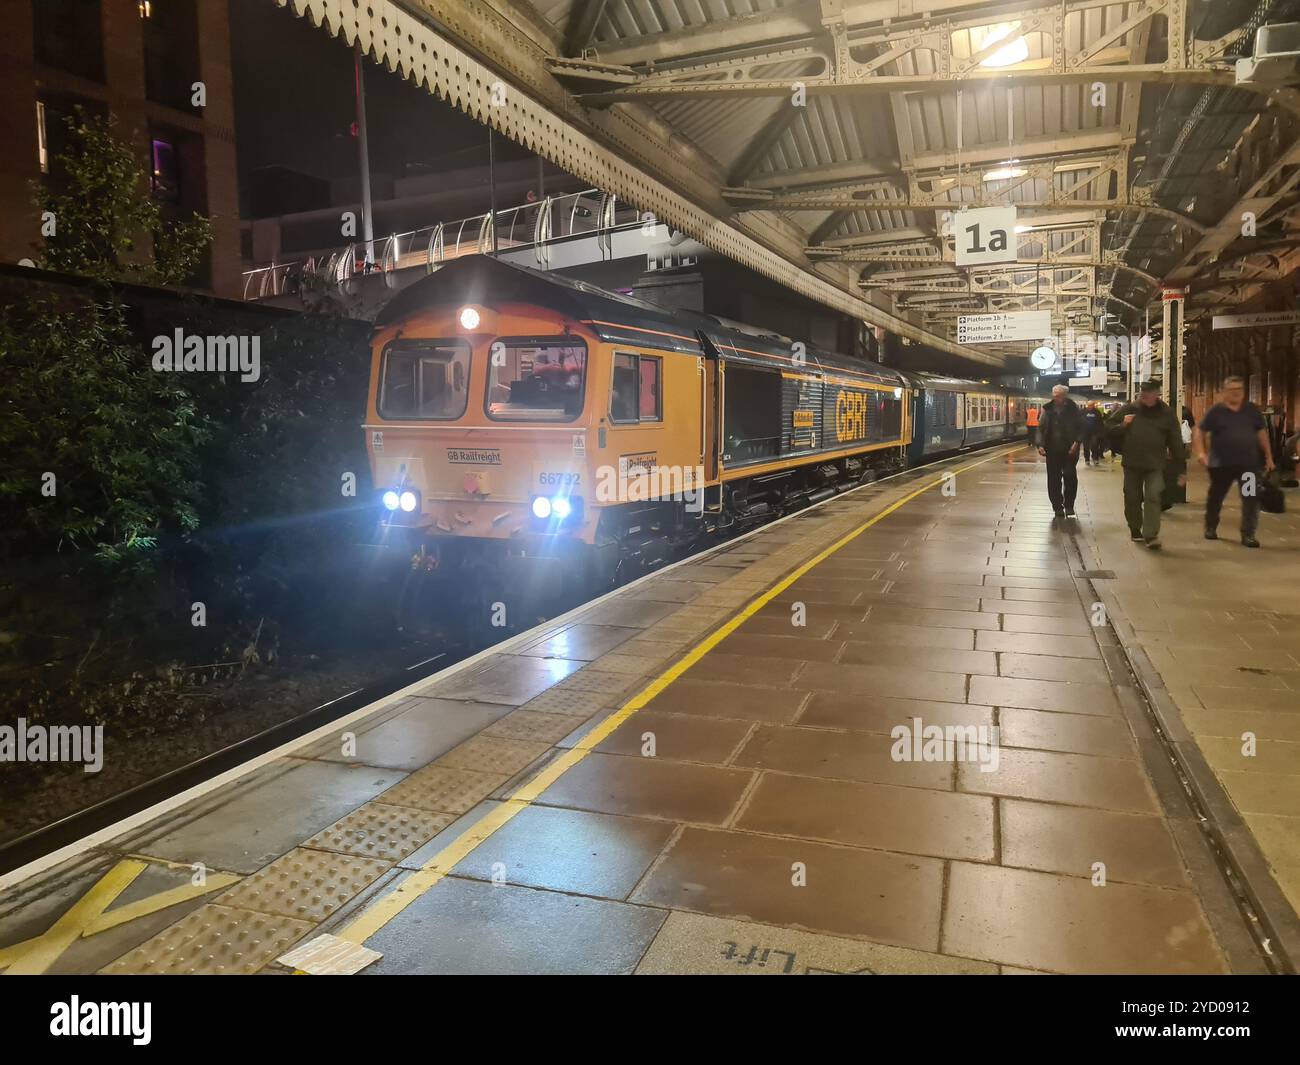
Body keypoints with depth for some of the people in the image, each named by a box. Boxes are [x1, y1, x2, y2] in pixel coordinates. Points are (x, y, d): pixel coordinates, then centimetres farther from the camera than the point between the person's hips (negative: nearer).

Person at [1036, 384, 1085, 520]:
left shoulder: (1074, 408, -1)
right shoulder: (1047, 409, 4)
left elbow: (1081, 427, -1)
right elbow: (1041, 428, 5)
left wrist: (1077, 442, -14)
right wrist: (1041, 445, -7)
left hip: (1069, 450, -2)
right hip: (1052, 450, 2)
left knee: (1070, 475, -7)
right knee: (1054, 479, 3)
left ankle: (1069, 505, 9)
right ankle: (1057, 506, 14)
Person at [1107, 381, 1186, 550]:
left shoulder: (1166, 413, 0)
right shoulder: (1129, 409, 1)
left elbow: (1176, 442, 2)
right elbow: (1109, 428, 6)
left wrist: (1182, 467, 2)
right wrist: (1122, 425, -15)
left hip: (1155, 465, -2)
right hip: (1132, 464, 2)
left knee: (1153, 498, -13)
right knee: (1132, 499, 10)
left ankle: (1151, 535, -13)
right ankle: (1135, 530, 29)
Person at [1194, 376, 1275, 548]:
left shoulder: (1252, 410, 7)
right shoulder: (1215, 411, -1)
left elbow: (1262, 433, 13)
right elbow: (1200, 432, 0)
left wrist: (1268, 456, 11)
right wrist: (1201, 452, -15)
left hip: (1248, 463, 1)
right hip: (1221, 463, -1)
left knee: (1251, 498, -6)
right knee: (1215, 497, 11)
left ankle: (1248, 534, -2)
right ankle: (1211, 528, 31)